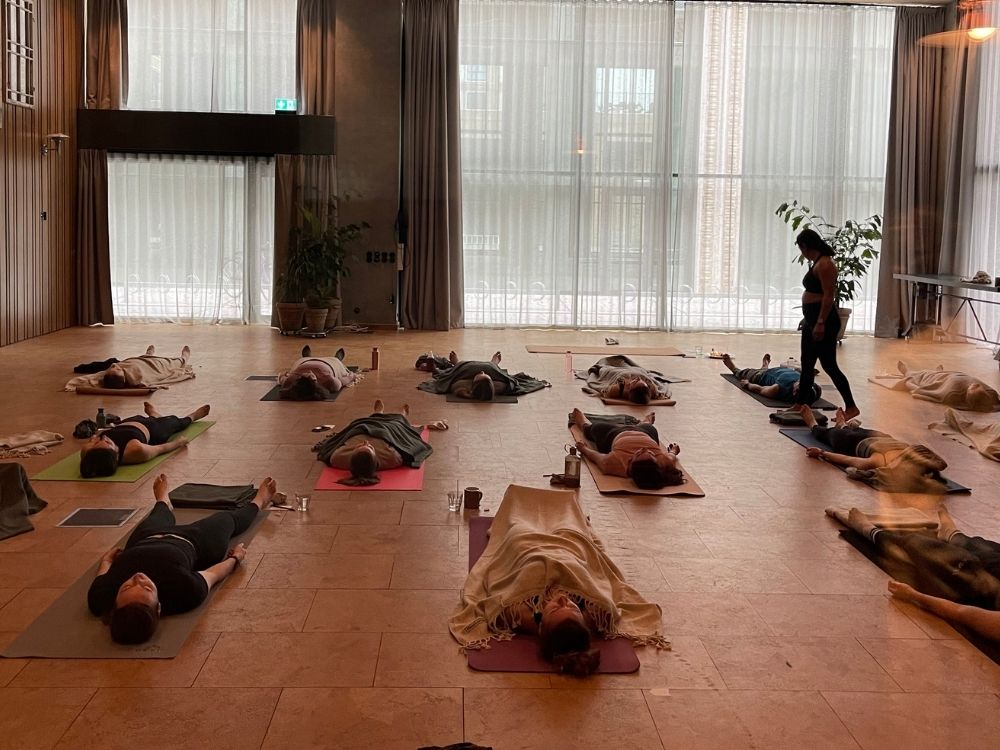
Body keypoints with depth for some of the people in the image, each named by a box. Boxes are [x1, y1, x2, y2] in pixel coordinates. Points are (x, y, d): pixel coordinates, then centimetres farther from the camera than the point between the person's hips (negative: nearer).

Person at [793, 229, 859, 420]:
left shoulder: (824, 264, -16)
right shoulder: (817, 262, 13)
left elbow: (829, 296, -21)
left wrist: (821, 323, -24)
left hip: (823, 321, -10)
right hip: (812, 319, 10)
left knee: (829, 366, -7)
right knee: (806, 364, 15)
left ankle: (851, 407, -1)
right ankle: (800, 404, 23)